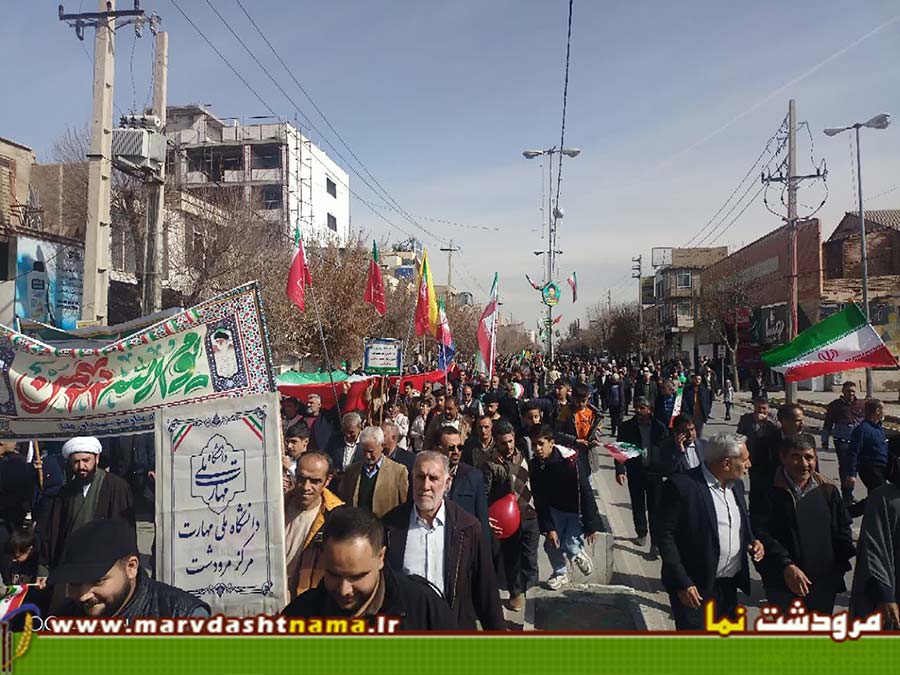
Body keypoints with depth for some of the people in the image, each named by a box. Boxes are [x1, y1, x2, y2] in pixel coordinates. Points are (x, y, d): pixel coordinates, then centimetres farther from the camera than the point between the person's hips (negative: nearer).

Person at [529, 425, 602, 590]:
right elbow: (540, 500, -6)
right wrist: (548, 528, -11)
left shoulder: (569, 461, -27)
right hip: (555, 510, 4)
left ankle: (579, 552, 18)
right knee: (550, 544, -3)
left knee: (570, 546, -18)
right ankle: (560, 574, 25)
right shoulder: (535, 465, -13)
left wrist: (591, 525, -14)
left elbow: (586, 493, -19)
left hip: (576, 510, -4)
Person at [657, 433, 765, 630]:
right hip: (695, 588, -7)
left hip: (729, 586, 8)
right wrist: (682, 583, -20)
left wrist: (753, 541, 0)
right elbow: (665, 535, -17)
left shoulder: (736, 485, 8)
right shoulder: (681, 486, -18)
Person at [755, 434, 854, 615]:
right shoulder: (770, 491, -13)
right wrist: (786, 565, -25)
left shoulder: (828, 490, 1)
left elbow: (843, 529, 8)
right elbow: (761, 534, -15)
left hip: (825, 583, 4)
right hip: (783, 585, -4)